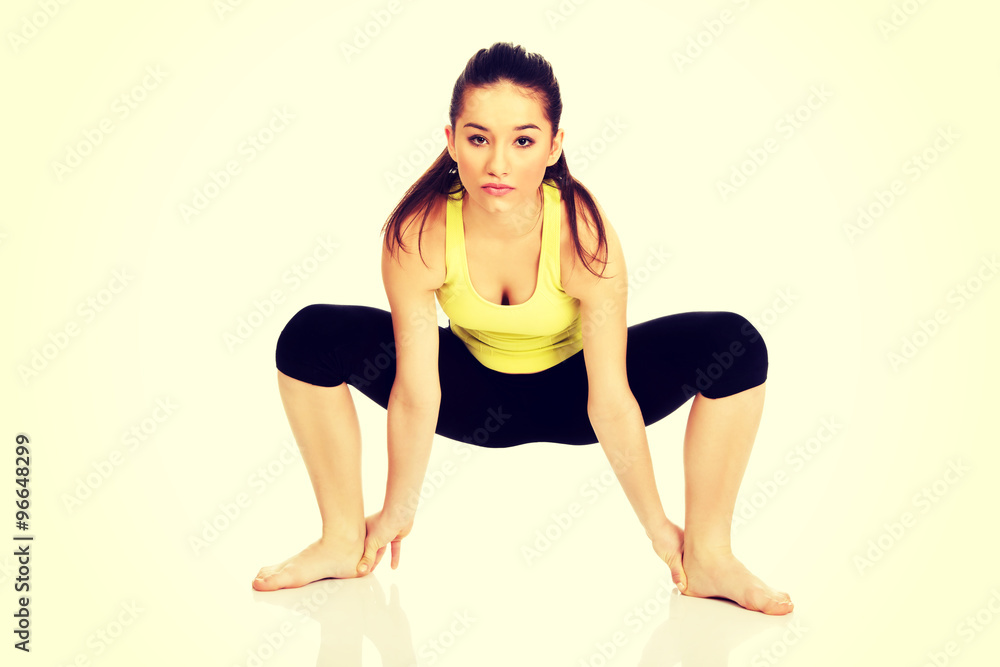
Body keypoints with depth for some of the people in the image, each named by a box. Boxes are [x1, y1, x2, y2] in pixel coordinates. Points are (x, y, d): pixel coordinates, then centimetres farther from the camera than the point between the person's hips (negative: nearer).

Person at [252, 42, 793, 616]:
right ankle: (344, 540, -3)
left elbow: (610, 402, -25)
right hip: (472, 397, 1)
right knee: (312, 337, -19)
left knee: (735, 346, -23)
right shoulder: (417, 236, -28)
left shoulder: (585, 237, -31)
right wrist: (398, 511, -11)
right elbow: (415, 392, -20)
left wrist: (657, 525, -17)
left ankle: (709, 555, -9)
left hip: (569, 391, 0)